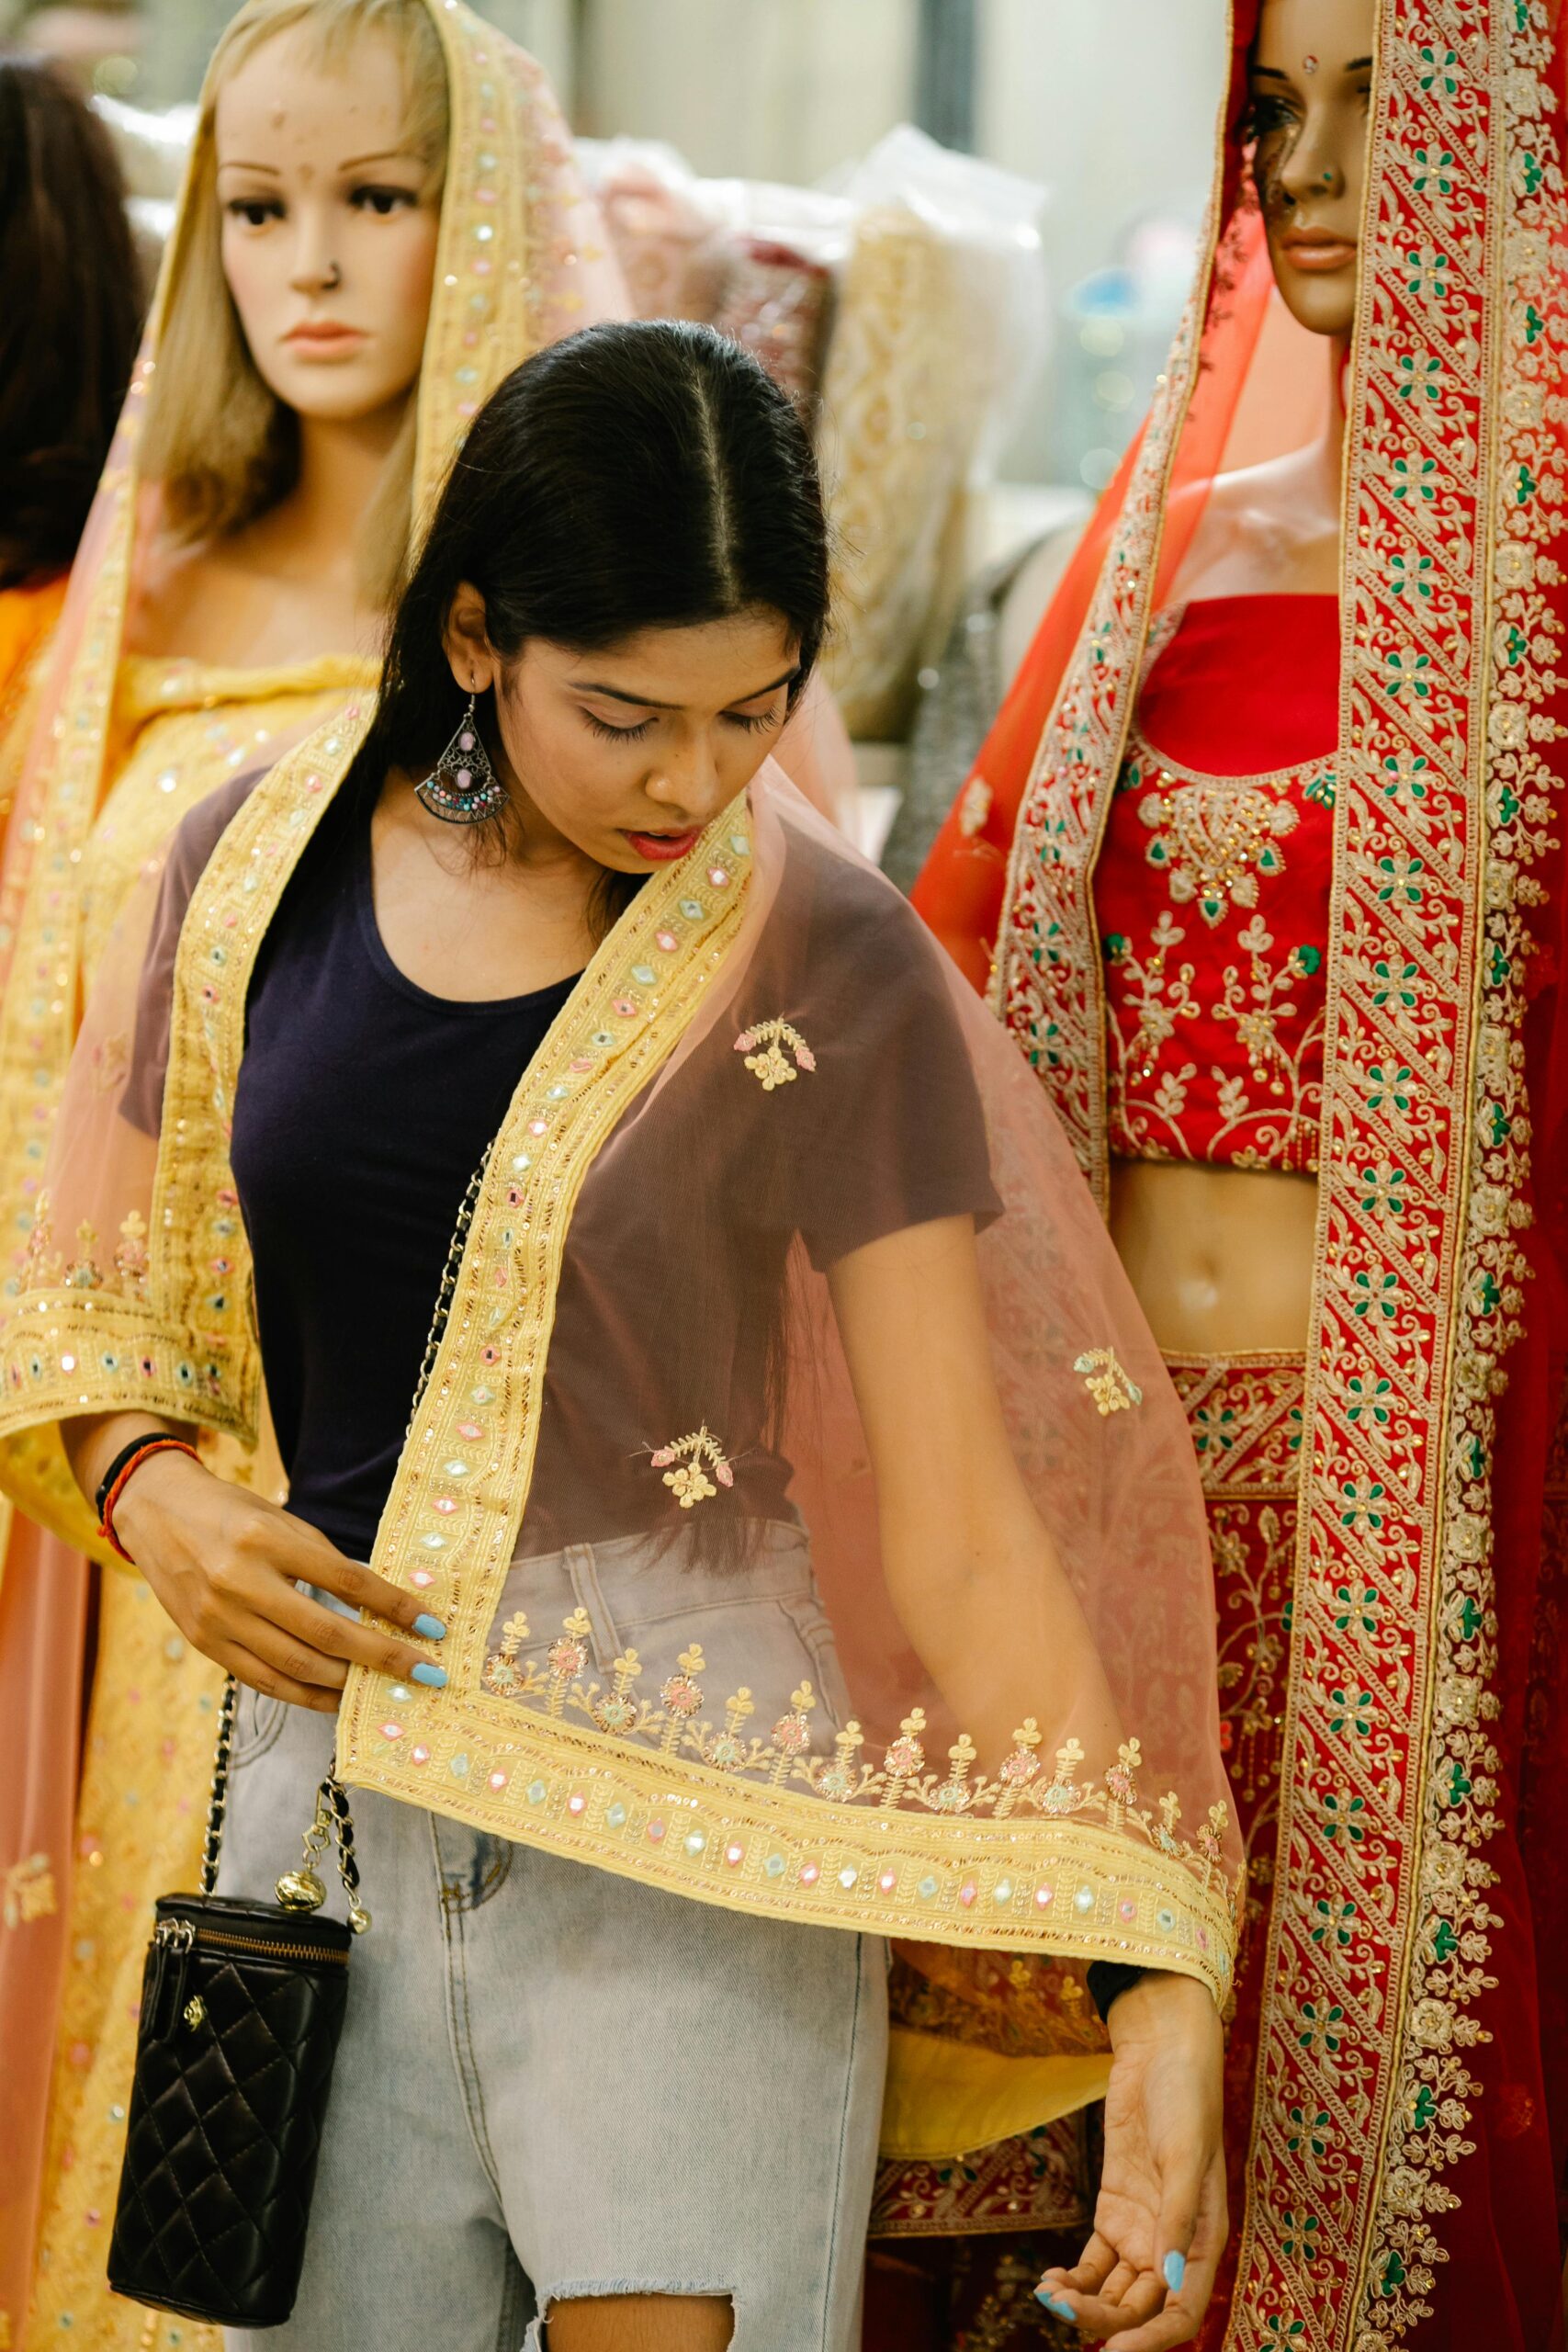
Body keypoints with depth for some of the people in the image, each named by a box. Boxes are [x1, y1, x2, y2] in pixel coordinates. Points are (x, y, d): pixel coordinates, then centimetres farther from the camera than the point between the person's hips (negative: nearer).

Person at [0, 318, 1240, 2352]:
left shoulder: (823, 964, -6)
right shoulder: (253, 873, 2)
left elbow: (959, 1521, -9)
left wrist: (1159, 1977, -17)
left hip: (692, 1784, -3)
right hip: (329, 1743, 3)